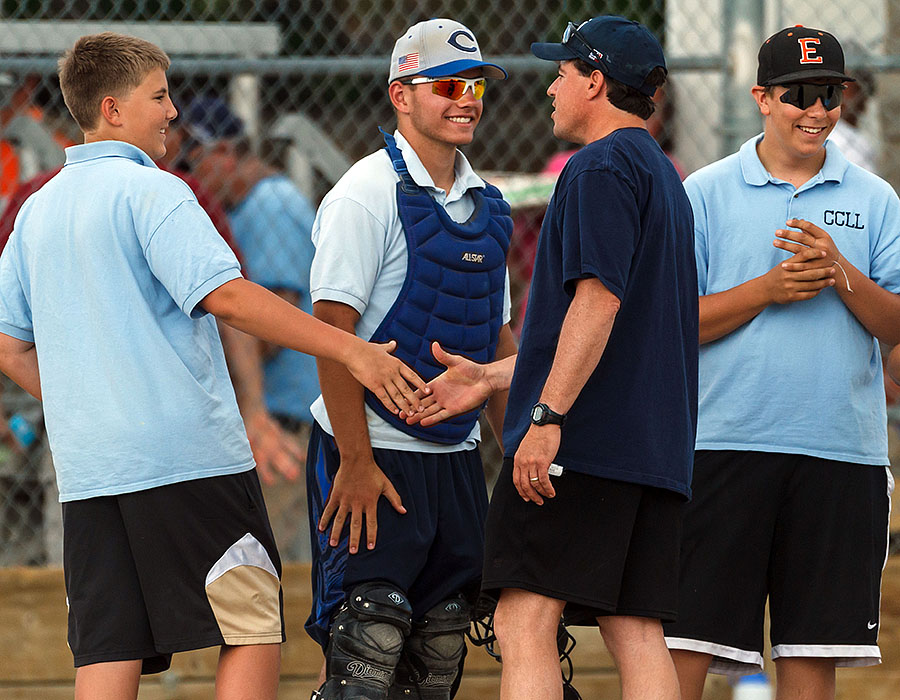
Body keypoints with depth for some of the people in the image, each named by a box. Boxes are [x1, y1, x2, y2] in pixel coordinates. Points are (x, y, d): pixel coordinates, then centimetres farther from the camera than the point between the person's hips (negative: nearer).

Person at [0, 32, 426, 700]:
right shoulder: (151, 192, -8)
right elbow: (226, 295, -20)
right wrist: (352, 350, -20)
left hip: (87, 471, 7)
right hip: (188, 460, -7)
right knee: (254, 633, -1)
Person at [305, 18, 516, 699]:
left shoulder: (485, 204, 13)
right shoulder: (368, 194, -10)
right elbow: (333, 329, -15)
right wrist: (356, 462, -20)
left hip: (456, 458, 7)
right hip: (375, 460, -7)